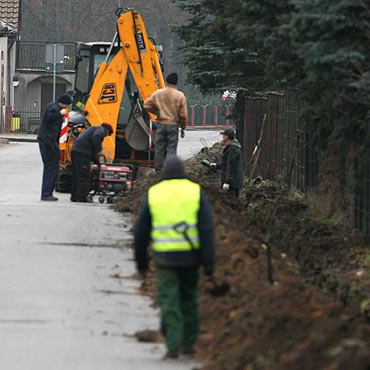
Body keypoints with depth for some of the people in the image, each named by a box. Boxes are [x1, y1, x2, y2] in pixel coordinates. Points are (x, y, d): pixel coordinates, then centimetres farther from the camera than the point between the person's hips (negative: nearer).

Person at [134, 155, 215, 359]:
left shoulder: (153, 194, 1)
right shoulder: (195, 192, 1)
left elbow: (141, 231, 6)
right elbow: (207, 228, -5)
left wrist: (141, 259, 17)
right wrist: (209, 261, -4)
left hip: (164, 256, -2)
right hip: (190, 255, 2)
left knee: (169, 301, -1)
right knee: (189, 297, 17)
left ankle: (173, 346, -10)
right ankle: (189, 342, 23)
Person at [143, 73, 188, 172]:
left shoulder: (158, 93, -1)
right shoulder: (180, 96, -5)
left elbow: (146, 105, 2)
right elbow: (183, 115, -4)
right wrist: (183, 127, 7)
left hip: (161, 124, 2)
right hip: (173, 125, -2)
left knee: (159, 149, 9)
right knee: (171, 149, 1)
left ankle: (158, 170, 13)